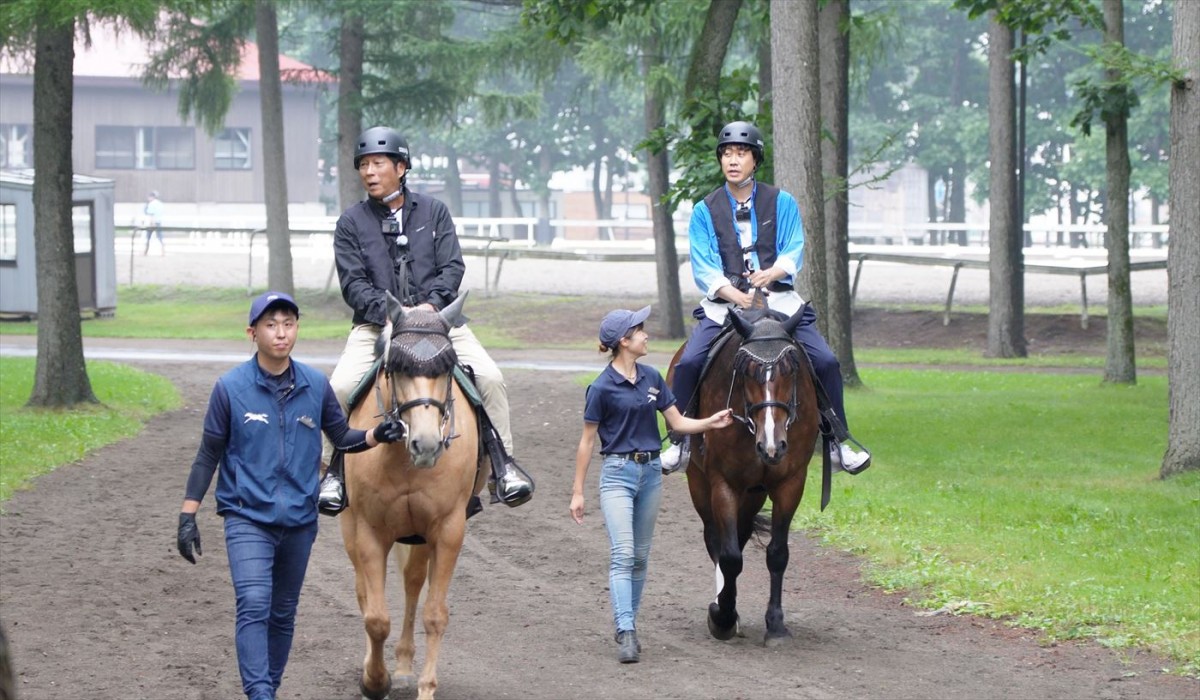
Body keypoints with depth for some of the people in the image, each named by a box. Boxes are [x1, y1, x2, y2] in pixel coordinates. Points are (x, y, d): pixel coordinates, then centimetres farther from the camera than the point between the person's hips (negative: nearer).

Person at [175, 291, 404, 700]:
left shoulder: (315, 386, 0)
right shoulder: (230, 388, -7)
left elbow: (343, 438, 12)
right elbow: (208, 456, -1)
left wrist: (377, 436, -9)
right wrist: (187, 517, -3)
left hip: (299, 521, 4)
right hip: (248, 518, -4)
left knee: (283, 614, 13)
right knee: (254, 606, -19)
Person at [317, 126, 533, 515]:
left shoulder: (434, 212, 9)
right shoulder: (351, 224, 6)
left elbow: (453, 267, 1)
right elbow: (353, 282, -3)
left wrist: (431, 303, -18)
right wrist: (387, 312, -21)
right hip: (376, 324, -1)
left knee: (490, 377, -18)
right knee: (341, 386, -24)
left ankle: (502, 463, -6)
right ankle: (335, 471, -8)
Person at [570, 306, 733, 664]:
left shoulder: (651, 378, 7)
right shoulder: (603, 387, -9)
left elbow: (677, 422, 12)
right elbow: (587, 440, -4)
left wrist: (709, 423, -7)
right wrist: (577, 492, -4)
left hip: (650, 472, 6)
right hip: (618, 473, -6)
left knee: (640, 556, 11)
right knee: (623, 554, -14)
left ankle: (628, 625, 20)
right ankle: (626, 634, -20)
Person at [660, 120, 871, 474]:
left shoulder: (781, 203, 7)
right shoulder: (705, 211, 5)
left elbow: (794, 252, 1)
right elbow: (702, 266, -2)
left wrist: (773, 273, -21)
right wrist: (734, 294, -19)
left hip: (778, 299, 1)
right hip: (724, 304, 0)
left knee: (826, 362, -14)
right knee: (688, 364, -23)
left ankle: (836, 444, 1)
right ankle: (680, 443, -7)